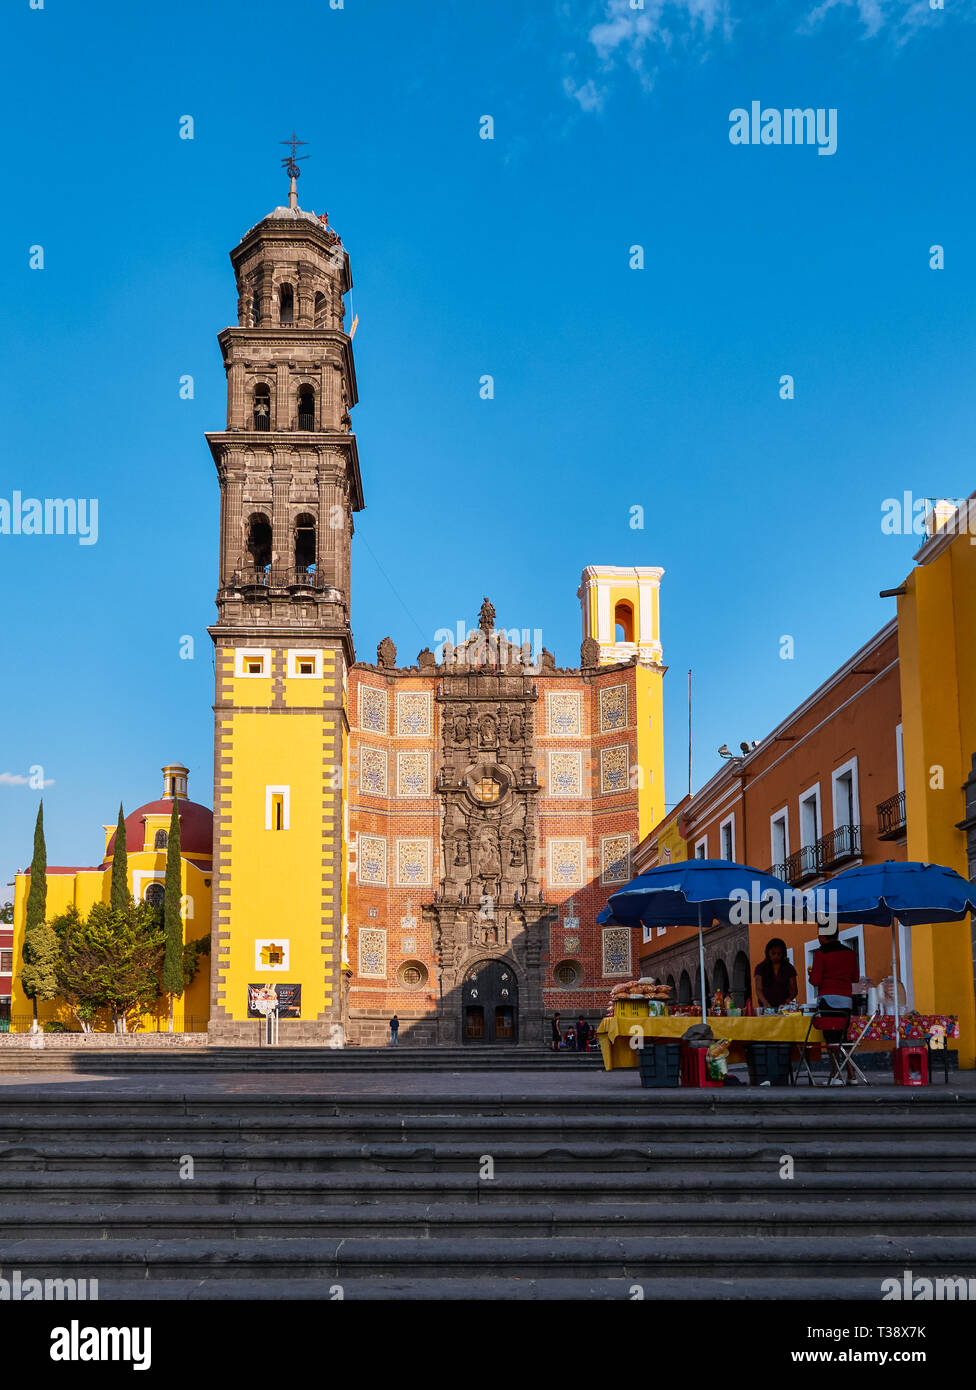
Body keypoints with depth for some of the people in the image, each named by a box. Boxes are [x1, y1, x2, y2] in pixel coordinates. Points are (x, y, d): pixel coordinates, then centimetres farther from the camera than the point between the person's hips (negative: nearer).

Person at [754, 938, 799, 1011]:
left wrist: (787, 1002, -11)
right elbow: (758, 989, -1)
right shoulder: (760, 968, 8)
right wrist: (765, 1003, -19)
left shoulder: (789, 969, 10)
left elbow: (794, 990, 9)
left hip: (783, 1007, 0)